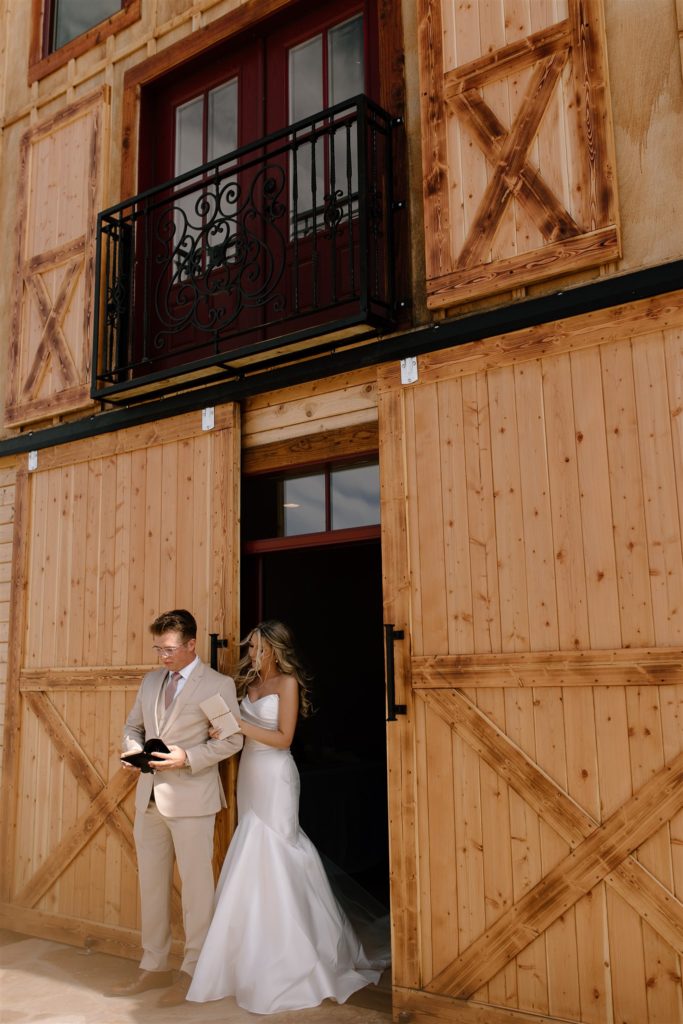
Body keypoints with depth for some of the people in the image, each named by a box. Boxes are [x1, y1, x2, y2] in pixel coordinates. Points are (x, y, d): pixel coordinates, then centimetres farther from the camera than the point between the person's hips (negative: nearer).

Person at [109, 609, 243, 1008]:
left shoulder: (219, 684, -7)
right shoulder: (151, 681, 11)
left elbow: (232, 739, -10)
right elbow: (133, 726, 19)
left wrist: (187, 758, -20)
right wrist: (133, 750, -3)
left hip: (190, 798, -6)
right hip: (150, 796, 6)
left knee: (196, 884, 3)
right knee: (151, 884, 14)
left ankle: (193, 972, 17)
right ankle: (154, 967, 28)